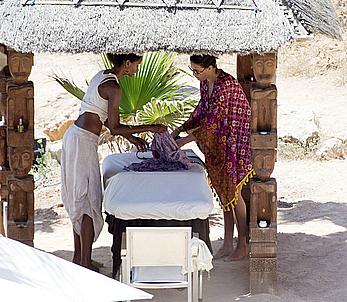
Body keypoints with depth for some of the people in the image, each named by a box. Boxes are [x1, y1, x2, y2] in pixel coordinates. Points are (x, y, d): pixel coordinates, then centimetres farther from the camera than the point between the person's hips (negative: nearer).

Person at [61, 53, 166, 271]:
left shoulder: (102, 76, 12)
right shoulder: (113, 87, -17)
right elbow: (114, 128, -17)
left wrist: (131, 137, 19)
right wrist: (150, 128, -10)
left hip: (74, 136, 10)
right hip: (84, 142, -10)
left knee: (80, 199, 15)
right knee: (89, 199, -3)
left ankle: (79, 257, 23)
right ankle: (85, 264, 1)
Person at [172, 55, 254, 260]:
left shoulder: (226, 85, -27)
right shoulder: (205, 82, 1)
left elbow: (211, 122, -28)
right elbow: (202, 110, 15)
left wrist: (183, 141, -24)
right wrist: (180, 129, 6)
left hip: (236, 142, -9)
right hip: (219, 145, 9)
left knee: (232, 193, -2)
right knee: (222, 191, 11)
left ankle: (243, 246, 11)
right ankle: (228, 245, 19)